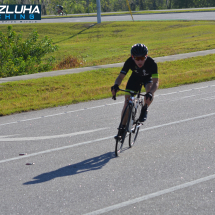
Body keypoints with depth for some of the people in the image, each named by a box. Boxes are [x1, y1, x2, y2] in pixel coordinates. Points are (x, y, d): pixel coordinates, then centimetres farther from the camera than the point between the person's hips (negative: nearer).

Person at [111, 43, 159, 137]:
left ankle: (144, 109, -4)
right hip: (135, 77, 2)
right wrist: (116, 85, -55)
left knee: (150, 92, -34)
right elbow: (121, 76, -32)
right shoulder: (129, 62, -32)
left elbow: (156, 82, -41)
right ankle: (123, 127, 5)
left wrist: (150, 93, -61)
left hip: (148, 78, -2)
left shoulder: (151, 63, -38)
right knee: (127, 100, -8)